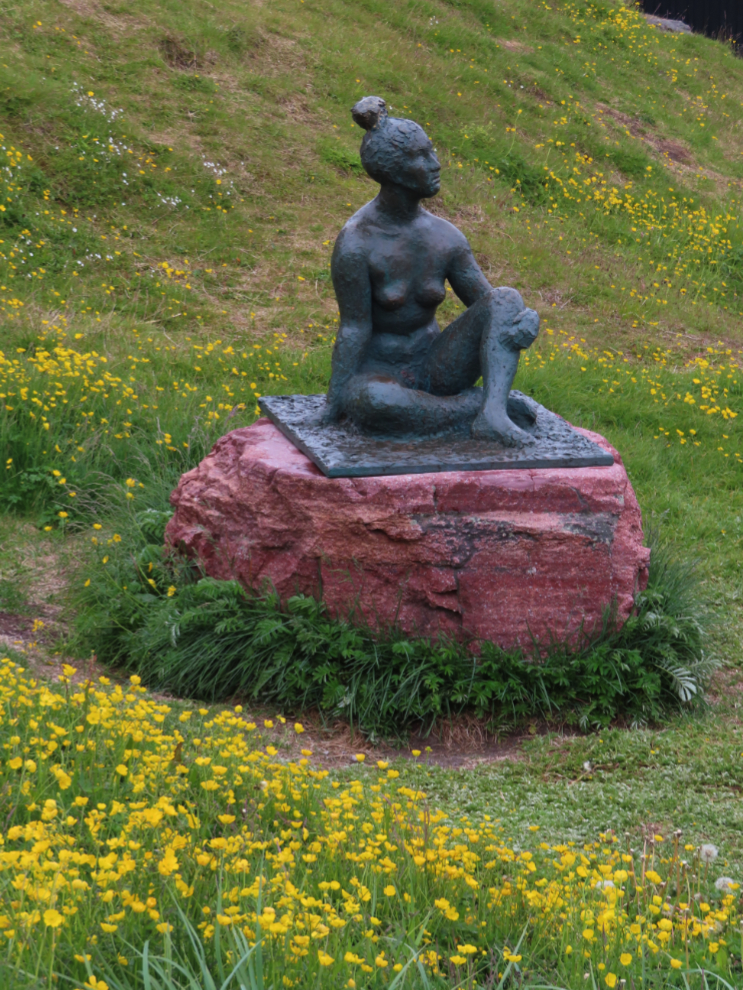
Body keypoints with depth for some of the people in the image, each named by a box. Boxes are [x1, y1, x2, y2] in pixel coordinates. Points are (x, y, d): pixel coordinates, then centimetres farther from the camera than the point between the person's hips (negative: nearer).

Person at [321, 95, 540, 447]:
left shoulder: (446, 237, -2)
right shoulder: (355, 244, -18)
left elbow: (489, 304, 0)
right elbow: (354, 327, -15)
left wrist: (526, 320, -22)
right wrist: (333, 404, -18)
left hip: (433, 369, 5)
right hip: (376, 375, -5)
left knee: (508, 301, -17)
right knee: (370, 403, -43)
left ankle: (491, 414, -36)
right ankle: (481, 404, -22)